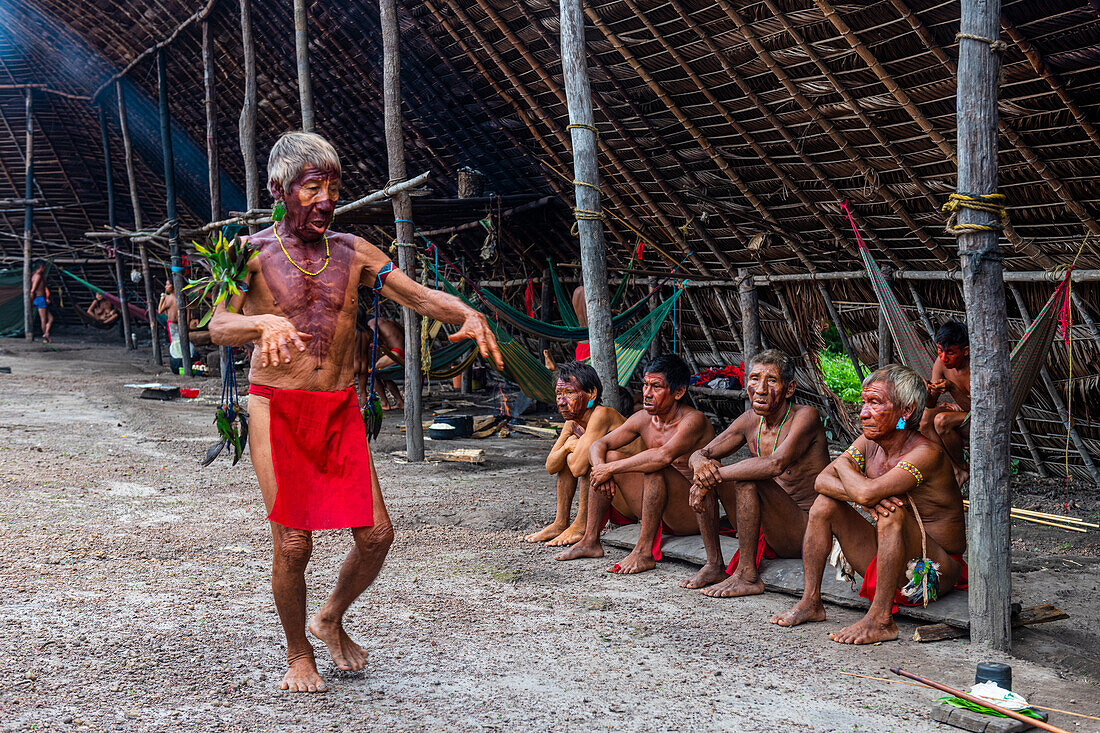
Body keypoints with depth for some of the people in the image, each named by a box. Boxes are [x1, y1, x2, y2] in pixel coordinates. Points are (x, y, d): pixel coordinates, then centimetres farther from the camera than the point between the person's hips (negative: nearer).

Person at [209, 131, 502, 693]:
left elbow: (420, 296, -1)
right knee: (293, 542, -4)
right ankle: (298, 654, 21)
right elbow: (220, 327, -18)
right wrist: (265, 322, -39)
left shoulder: (352, 252, 6)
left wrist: (468, 314, -21)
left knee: (376, 535, 1)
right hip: (278, 409, -4)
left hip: (341, 410, 4)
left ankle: (331, 619, 30)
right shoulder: (253, 252, -4)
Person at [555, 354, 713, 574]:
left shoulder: (693, 420, -18)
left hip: (694, 514, -7)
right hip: (659, 512, 7)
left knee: (655, 469, -33)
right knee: (609, 457, -1)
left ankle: (644, 553, -26)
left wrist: (612, 468, -29)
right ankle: (590, 541, 1)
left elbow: (664, 456, -36)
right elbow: (599, 445, 6)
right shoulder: (643, 419, 4)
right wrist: (600, 466, -18)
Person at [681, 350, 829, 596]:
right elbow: (700, 453, 7)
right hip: (767, 535, 7)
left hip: (805, 531, -7)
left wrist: (714, 475, -27)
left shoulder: (805, 416, -16)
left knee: (748, 480, -29)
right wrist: (700, 462, -20)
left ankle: (747, 576, -19)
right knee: (706, 467, -4)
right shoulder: (750, 421, 5)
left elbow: (776, 464, -32)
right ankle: (714, 565, -1)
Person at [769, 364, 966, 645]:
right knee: (825, 503, -5)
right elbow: (822, 481, -7)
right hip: (886, 562, 7)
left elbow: (866, 492, -36)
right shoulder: (869, 443, 1)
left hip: (936, 571, -7)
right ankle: (810, 602, -3)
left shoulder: (926, 453, -23)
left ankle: (880, 620, -28)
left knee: (893, 513, -34)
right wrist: (867, 499, -26)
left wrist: (844, 466, -13)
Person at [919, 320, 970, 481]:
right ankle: (952, 468, -10)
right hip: (960, 411, 6)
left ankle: (962, 469, -6)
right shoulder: (941, 362, -9)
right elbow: (931, 404, -7)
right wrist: (927, 393, -30)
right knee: (926, 417, -20)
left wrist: (952, 388, -40)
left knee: (941, 421, -30)